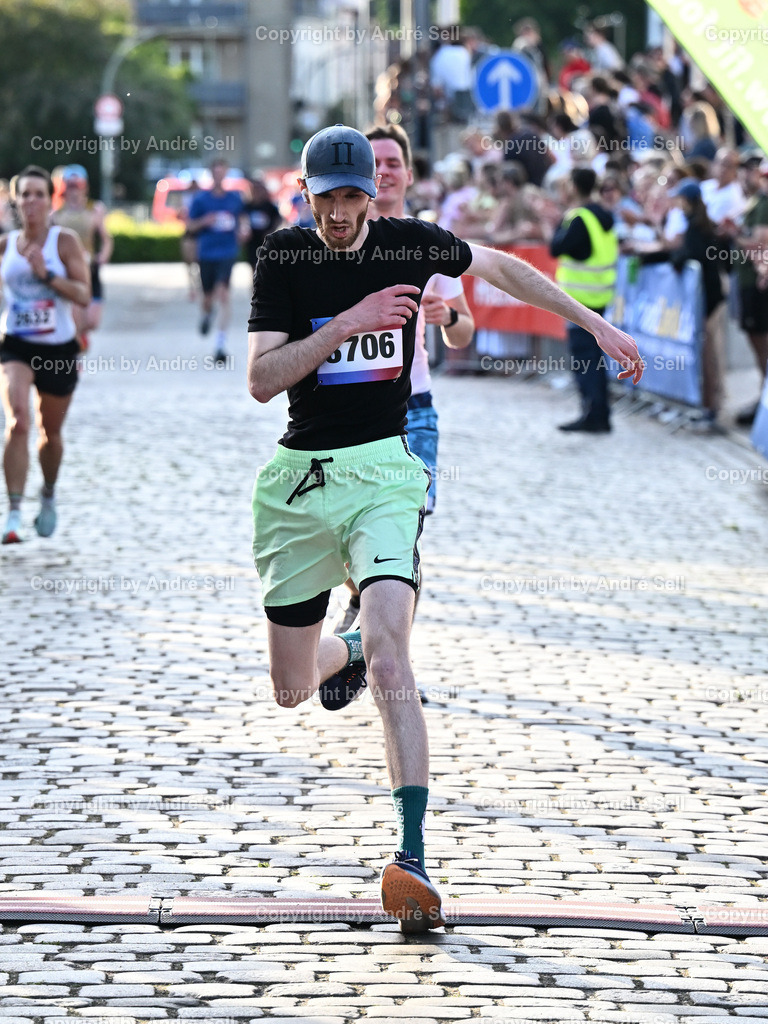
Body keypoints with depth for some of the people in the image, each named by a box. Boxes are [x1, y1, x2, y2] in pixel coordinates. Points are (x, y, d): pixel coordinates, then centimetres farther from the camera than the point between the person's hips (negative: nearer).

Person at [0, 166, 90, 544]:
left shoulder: (64, 241, -7)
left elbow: (83, 296, -13)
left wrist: (46, 274, -22)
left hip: (59, 349, 0)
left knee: (50, 433, 16)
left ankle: (48, 496, 45)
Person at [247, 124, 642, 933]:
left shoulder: (411, 244, -1)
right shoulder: (283, 258, -3)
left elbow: (500, 268, 18)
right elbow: (261, 380, -11)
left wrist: (595, 324, 20)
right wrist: (346, 324, -22)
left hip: (383, 472, -2)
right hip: (300, 479, 2)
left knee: (388, 653, -24)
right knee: (291, 690, 10)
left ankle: (412, 857, -31)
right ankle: (345, 653, 49)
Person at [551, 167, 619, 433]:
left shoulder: (580, 218, -17)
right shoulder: (604, 216, 11)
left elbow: (557, 248, -17)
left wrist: (563, 221, -4)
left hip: (581, 296, -9)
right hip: (600, 295, 9)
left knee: (582, 357, -7)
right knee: (594, 356, 14)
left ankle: (593, 414, -9)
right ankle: (601, 416, 17)